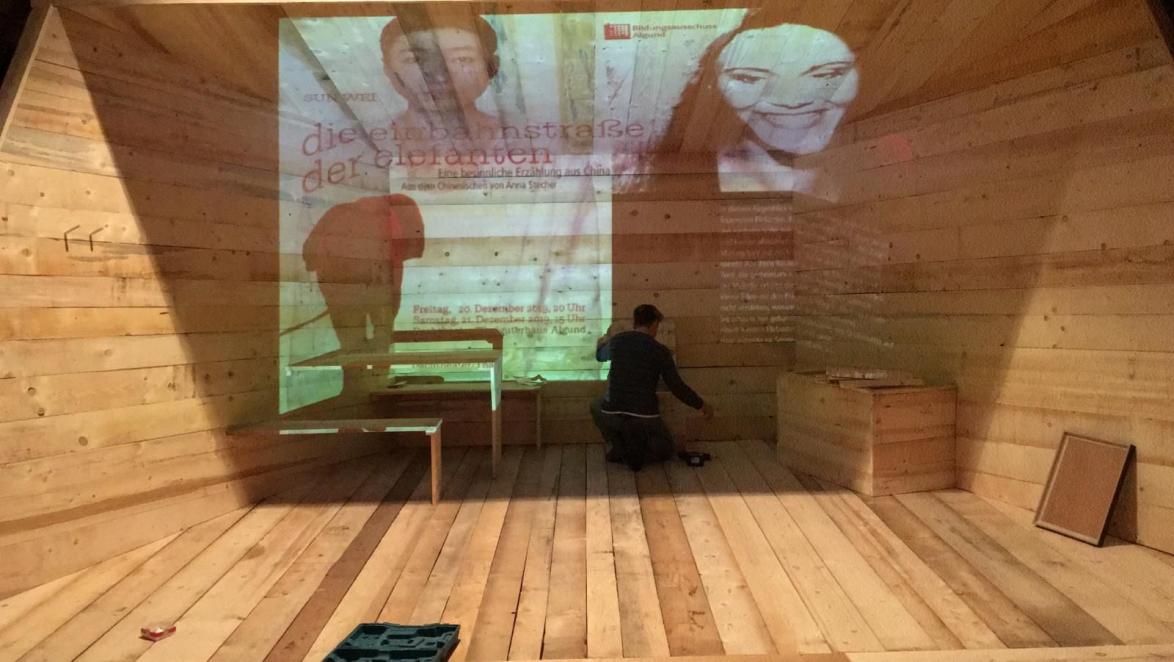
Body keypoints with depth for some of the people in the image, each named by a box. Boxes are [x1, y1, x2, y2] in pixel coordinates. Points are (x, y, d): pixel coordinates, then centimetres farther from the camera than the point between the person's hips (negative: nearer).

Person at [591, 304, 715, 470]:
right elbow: (677, 387, -1)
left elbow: (600, 356, 28)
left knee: (596, 406, 36)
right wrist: (702, 405, 14)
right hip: (645, 417, -1)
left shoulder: (617, 340, 5)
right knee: (665, 449, 27)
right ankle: (637, 451, -6)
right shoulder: (660, 351, -2)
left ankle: (616, 445, 11)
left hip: (613, 414, 1)